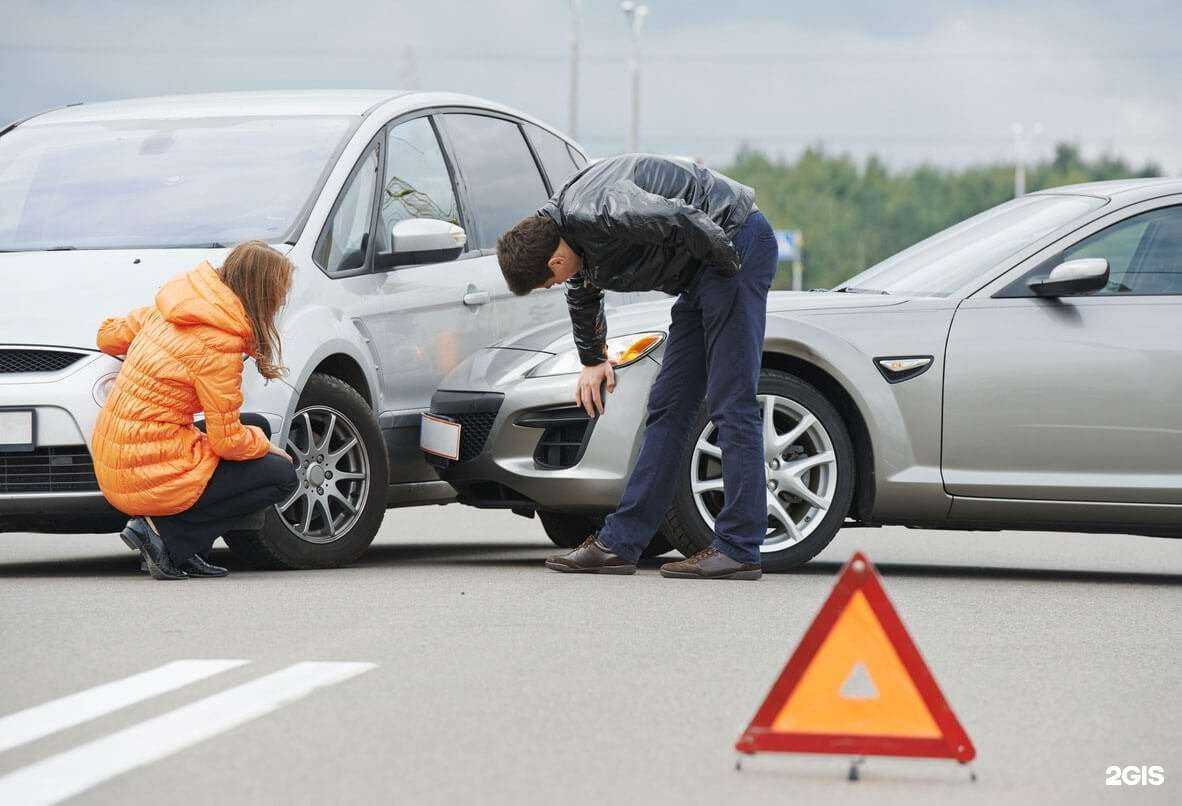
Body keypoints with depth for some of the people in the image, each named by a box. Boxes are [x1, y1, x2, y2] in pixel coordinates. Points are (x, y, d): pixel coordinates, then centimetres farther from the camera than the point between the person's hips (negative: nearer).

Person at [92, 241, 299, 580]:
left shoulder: (167, 312, 5)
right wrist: (266, 446, 7)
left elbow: (109, 336, 22)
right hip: (152, 474, -9)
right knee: (282, 477, 2)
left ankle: (186, 553, 9)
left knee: (257, 428, 21)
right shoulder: (218, 345, -18)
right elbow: (228, 442, -15)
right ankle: (166, 534, -5)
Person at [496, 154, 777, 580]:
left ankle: (739, 550, -11)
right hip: (700, 274, 10)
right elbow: (583, 298, 28)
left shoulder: (596, 213, -25)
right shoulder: (567, 231, 7)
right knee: (667, 406, 8)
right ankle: (619, 543, 10)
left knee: (731, 405, -11)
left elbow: (681, 218, -35)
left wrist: (728, 264, -18)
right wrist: (593, 360, 41)